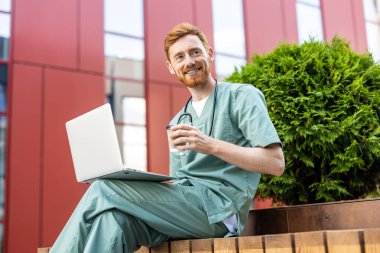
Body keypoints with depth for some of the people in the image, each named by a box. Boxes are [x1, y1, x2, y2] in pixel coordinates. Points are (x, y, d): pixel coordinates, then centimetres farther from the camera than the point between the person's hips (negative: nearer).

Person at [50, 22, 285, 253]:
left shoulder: (242, 96, 4)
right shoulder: (178, 122, 23)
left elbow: (276, 163, -7)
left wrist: (211, 145, -18)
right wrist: (140, 182, -1)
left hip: (218, 208, -6)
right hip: (182, 205, 6)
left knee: (105, 190, -20)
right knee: (115, 220, -27)